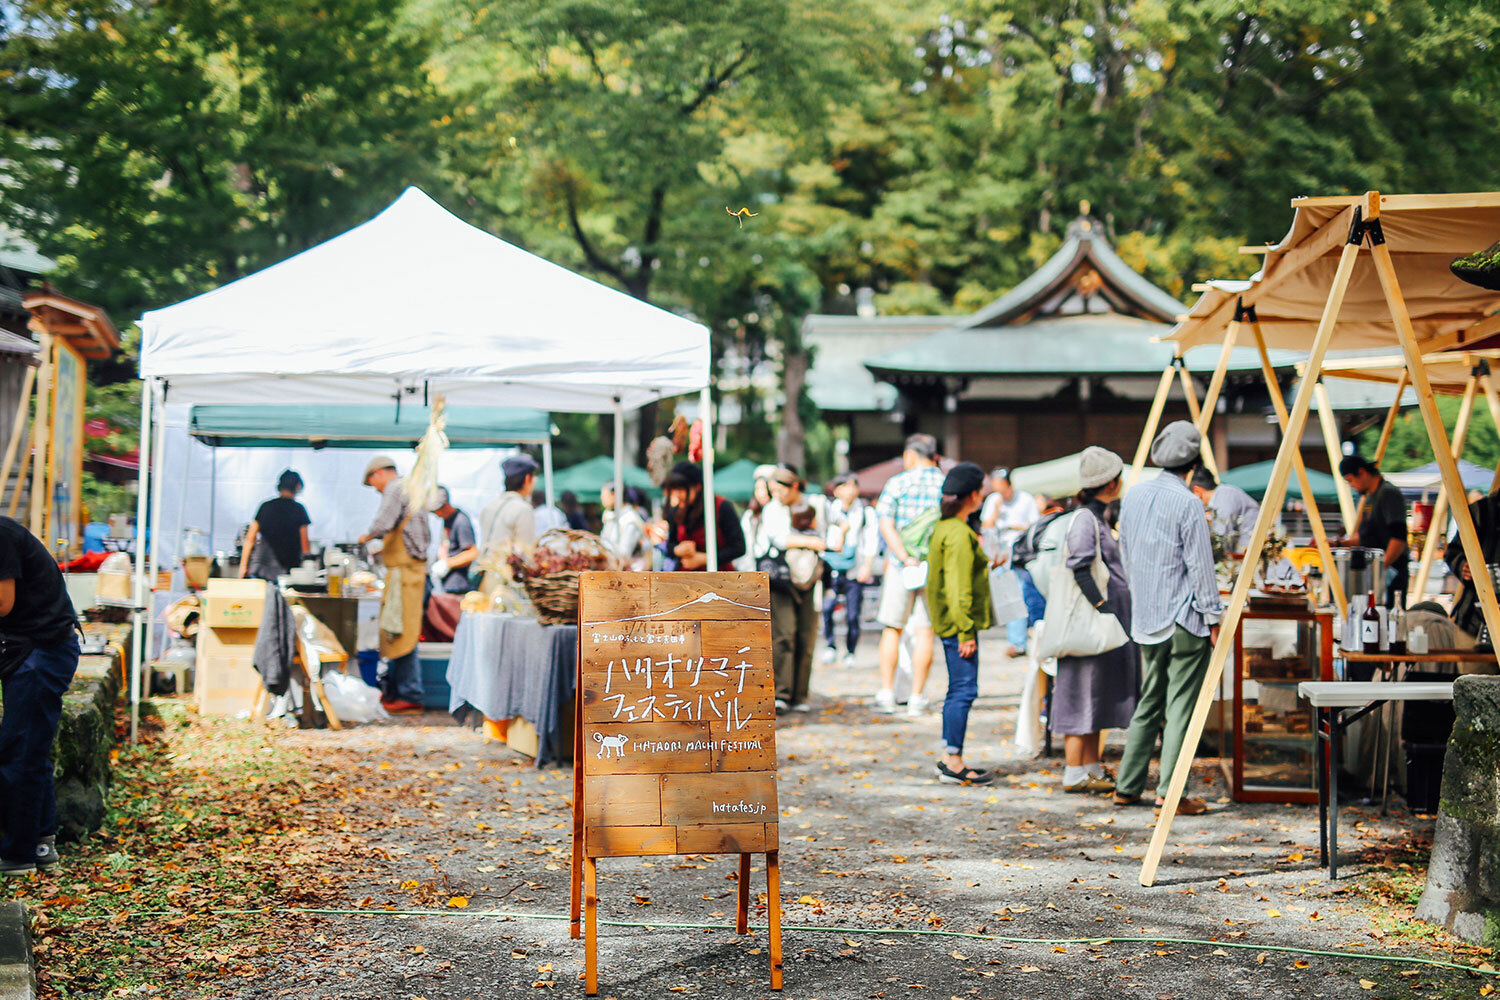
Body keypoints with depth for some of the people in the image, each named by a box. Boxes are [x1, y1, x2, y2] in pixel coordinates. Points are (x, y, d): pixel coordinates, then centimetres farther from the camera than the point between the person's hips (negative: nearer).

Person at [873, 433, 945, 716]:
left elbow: (886, 525, -13)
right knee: (925, 632, 4)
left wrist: (905, 558, -18)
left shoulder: (898, 483, -3)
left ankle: (886, 693, 8)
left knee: (892, 629, 10)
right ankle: (916, 698, 4)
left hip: (901, 566, -1)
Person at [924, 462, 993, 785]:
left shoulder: (943, 528, 15)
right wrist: (966, 631, -20)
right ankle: (954, 764, -6)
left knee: (958, 690, 14)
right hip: (958, 624, -11)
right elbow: (959, 587, -20)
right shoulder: (959, 534, -16)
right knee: (964, 690, -8)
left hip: (948, 623, 11)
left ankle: (948, 759, 19)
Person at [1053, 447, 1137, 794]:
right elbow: (1079, 570, -22)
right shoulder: (1084, 519, -15)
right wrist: (1100, 606, -21)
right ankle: (1074, 774, -3)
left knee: (1097, 695, 13)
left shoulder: (1098, 518, 16)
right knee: (1083, 691, -6)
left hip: (1108, 621, 10)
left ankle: (1091, 768, 19)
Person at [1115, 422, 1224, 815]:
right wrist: (1213, 617, -6)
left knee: (1149, 703, 15)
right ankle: (1170, 792, -4)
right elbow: (1200, 566, -12)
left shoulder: (1134, 495, 8)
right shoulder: (1188, 503, -13)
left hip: (1146, 618, 7)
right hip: (1184, 620, -7)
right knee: (1180, 705, -3)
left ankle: (1127, 786, 16)